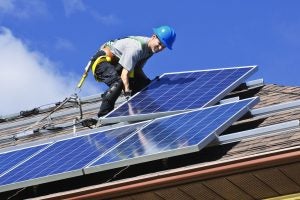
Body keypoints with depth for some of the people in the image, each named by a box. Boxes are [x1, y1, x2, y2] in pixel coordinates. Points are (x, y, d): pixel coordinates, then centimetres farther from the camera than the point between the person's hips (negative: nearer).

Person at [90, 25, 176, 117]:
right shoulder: (136, 48, -31)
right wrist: (127, 93, -42)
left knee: (145, 83, 4)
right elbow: (125, 73, -35)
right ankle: (103, 116, -32)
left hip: (116, 63, 10)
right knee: (118, 82, -36)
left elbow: (138, 69, 3)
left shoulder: (150, 48, -3)